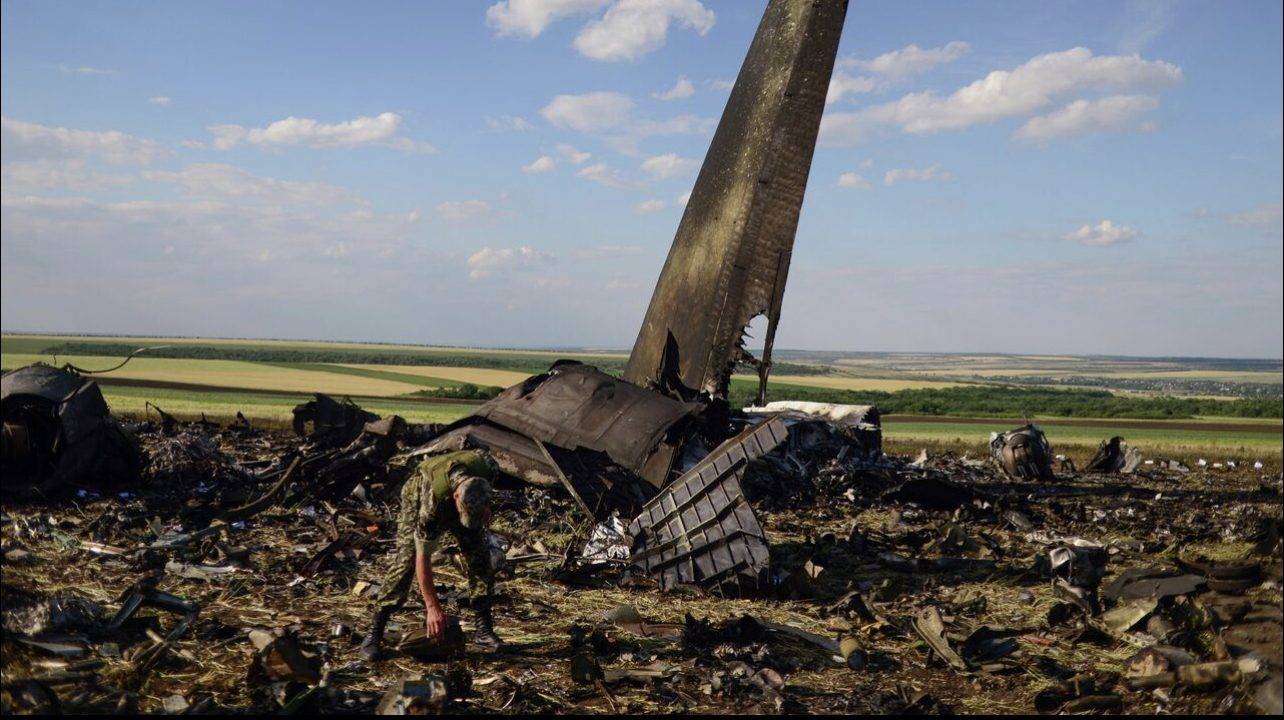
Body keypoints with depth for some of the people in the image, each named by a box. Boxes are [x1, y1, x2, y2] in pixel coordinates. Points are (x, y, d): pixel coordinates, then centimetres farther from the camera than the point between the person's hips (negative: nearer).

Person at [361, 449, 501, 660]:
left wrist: (484, 508, -5)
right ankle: (374, 633, -14)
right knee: (407, 559, -19)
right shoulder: (432, 501, -45)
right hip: (418, 495, -4)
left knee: (481, 556, -8)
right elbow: (423, 558, -38)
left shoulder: (487, 468, -38)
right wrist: (433, 607, -37)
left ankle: (484, 629, 1)